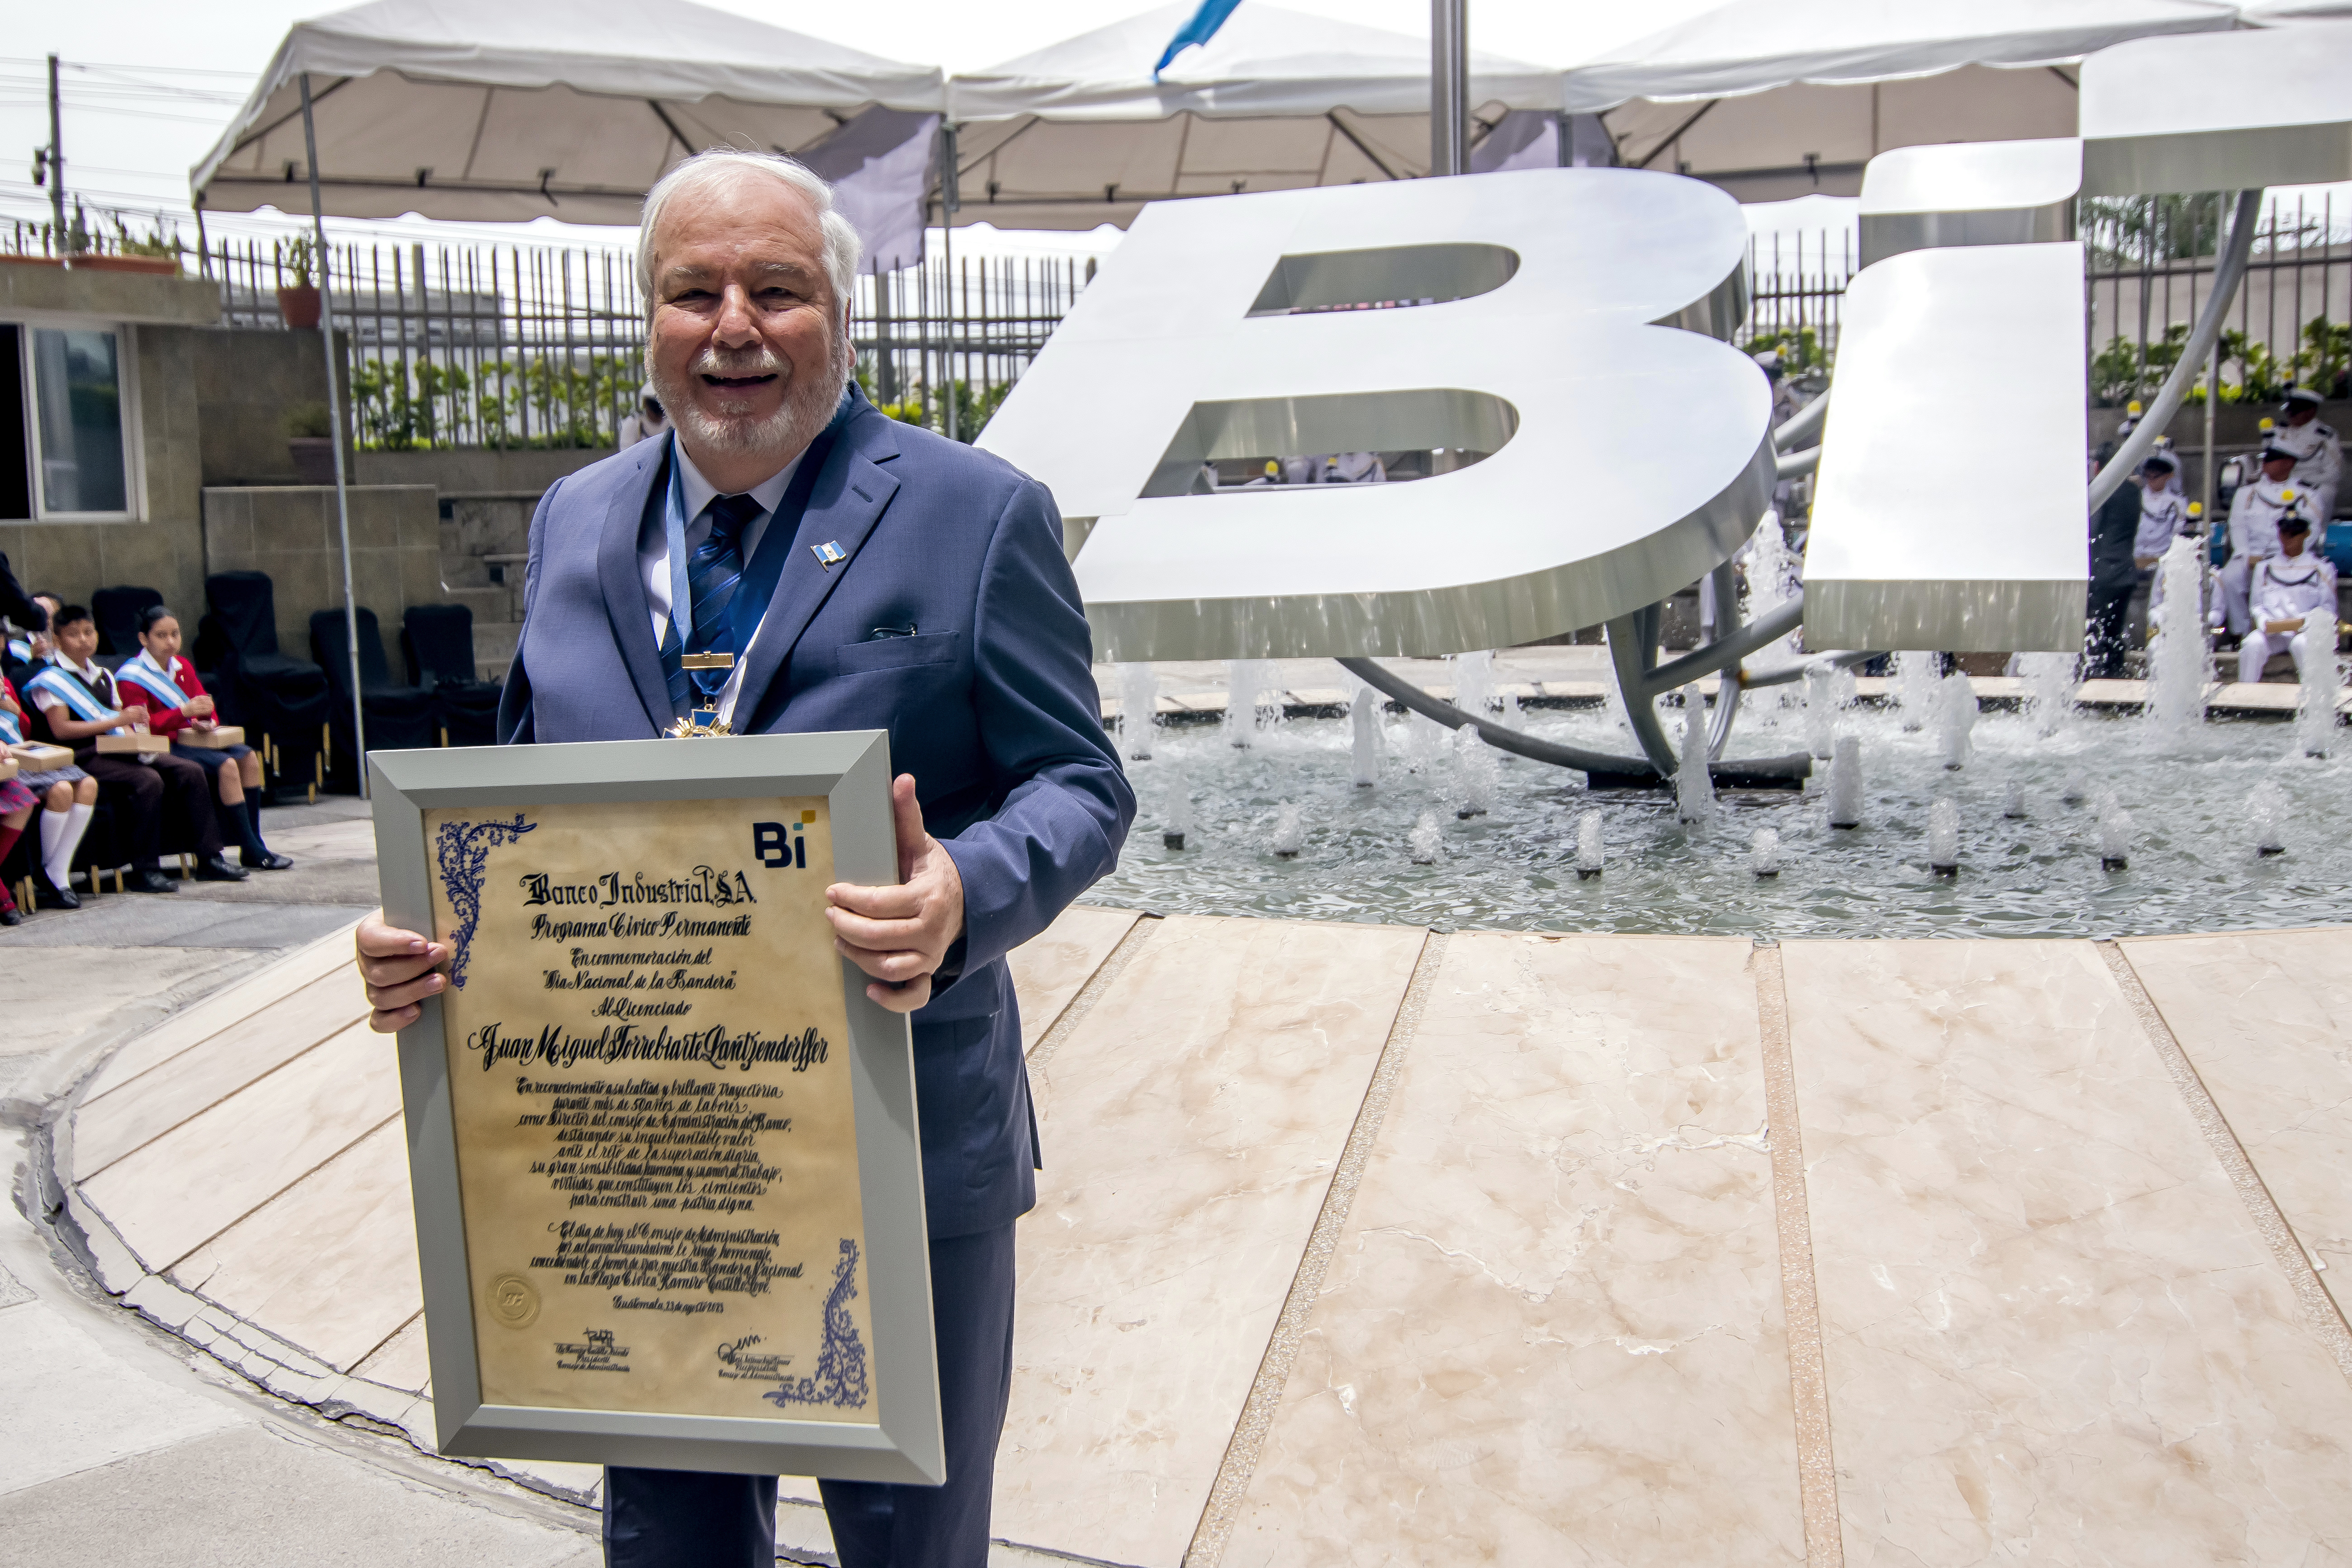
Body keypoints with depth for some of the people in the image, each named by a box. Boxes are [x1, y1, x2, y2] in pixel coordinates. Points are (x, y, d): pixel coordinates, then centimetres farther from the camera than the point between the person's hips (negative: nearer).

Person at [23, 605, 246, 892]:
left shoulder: (103, 675, 23)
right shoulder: (50, 680, -1)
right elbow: (61, 729, -12)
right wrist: (117, 721, -18)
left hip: (119, 748, 8)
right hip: (85, 757, -8)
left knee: (190, 771, -10)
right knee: (149, 780, -33)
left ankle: (209, 859, -9)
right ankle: (144, 872, -26)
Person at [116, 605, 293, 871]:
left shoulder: (182, 667, 15)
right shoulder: (132, 677, -10)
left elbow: (203, 702, 17)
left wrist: (207, 719, -8)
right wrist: (184, 712, -32)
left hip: (189, 739, 8)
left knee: (248, 757, -10)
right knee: (227, 766, -26)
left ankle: (254, 842, -12)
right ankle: (251, 852, -25)